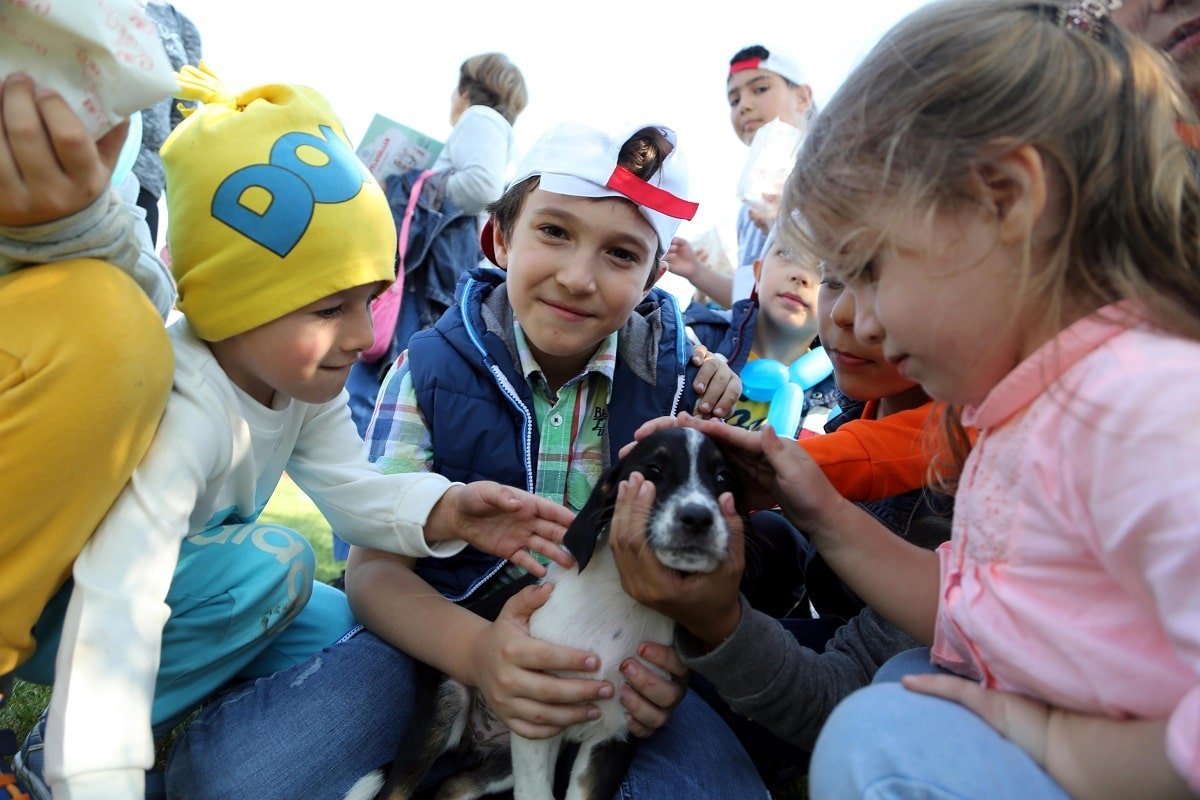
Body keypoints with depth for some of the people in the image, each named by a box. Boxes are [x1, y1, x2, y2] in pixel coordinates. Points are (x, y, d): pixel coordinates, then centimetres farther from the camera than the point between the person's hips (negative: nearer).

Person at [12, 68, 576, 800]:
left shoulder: (305, 381, -12)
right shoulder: (184, 413, -37)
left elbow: (354, 488, -13)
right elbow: (118, 605, -42)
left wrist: (446, 511, -33)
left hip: (190, 578, 7)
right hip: (56, 601, -7)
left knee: (347, 627, -2)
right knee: (271, 564, -30)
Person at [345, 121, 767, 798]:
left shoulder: (677, 373, -7)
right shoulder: (432, 369, -9)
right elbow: (375, 566, -12)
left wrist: (683, 645, -23)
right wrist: (477, 652, -33)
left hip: (621, 657, 1)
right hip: (449, 635, 0)